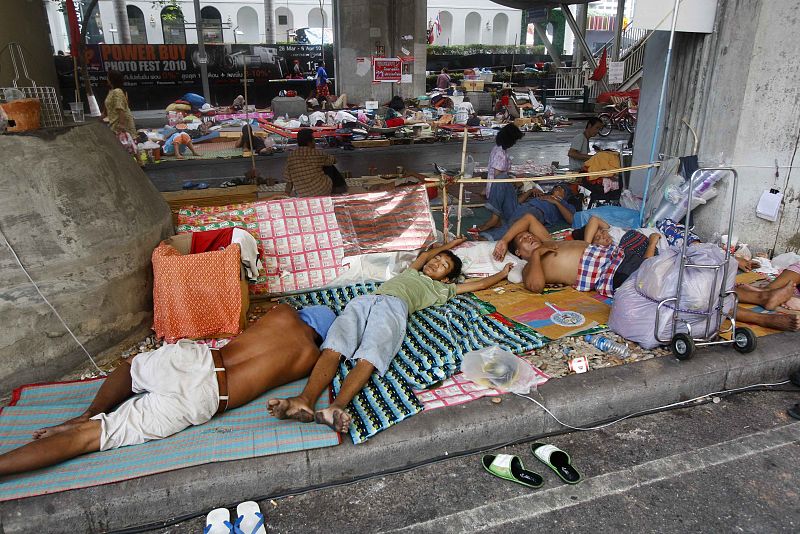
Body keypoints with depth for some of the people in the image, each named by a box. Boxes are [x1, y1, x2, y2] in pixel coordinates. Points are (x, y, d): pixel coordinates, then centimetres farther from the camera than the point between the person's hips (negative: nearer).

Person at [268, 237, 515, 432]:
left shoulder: (441, 289, 33)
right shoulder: (411, 272, 44)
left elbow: (478, 284, 39)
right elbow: (425, 255, 64)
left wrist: (503, 273, 53)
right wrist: (449, 245, 76)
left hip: (395, 306, -3)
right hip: (365, 300, 3)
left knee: (369, 359, -33)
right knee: (332, 349, -27)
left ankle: (337, 407, -55)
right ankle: (305, 401, -47)